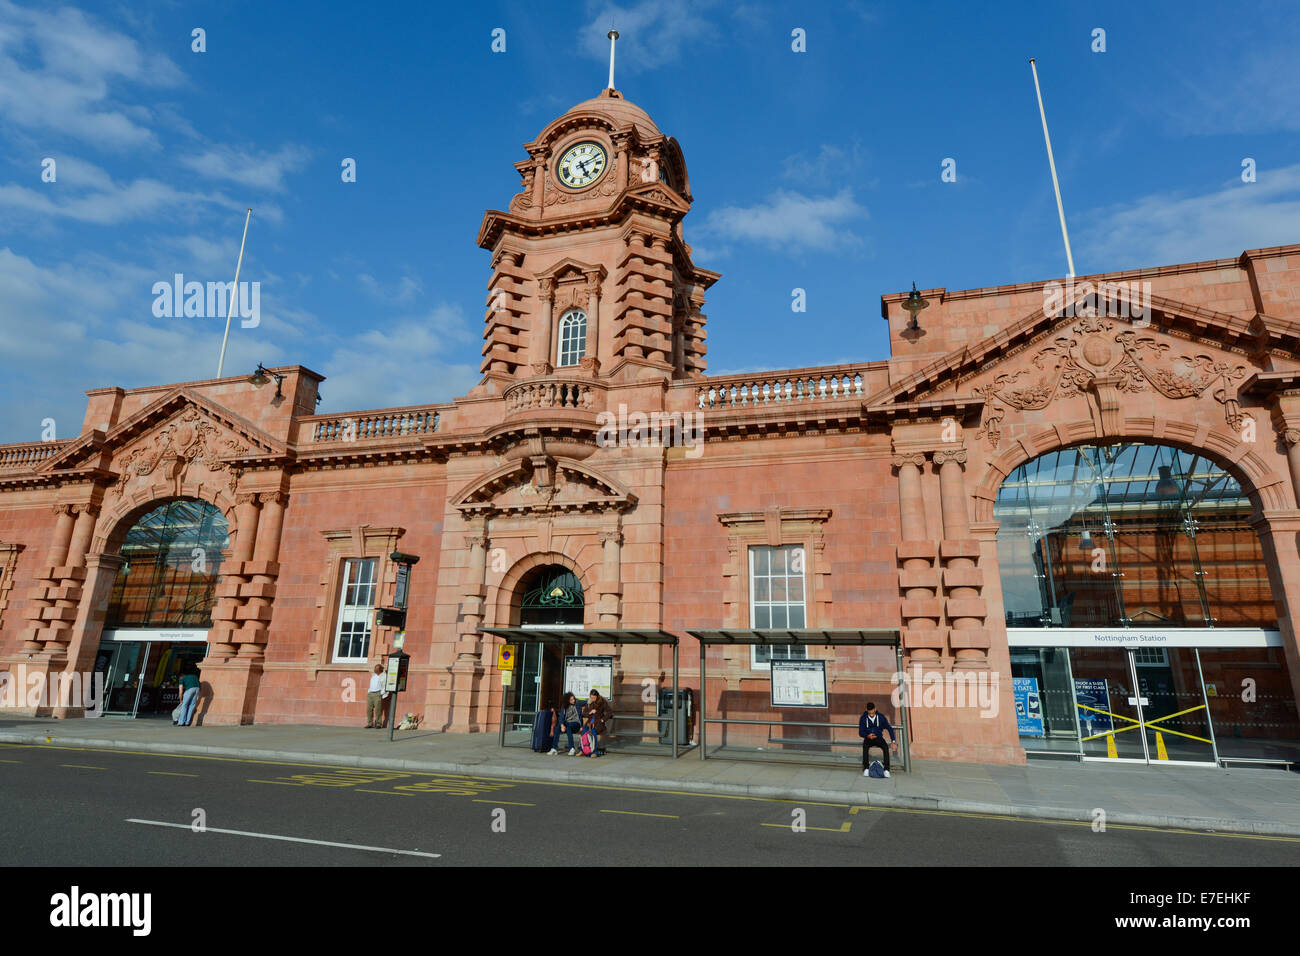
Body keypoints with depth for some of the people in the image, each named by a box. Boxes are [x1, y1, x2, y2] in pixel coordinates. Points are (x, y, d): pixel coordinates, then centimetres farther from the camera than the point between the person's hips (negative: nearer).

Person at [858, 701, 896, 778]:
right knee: (865, 746, -35)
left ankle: (886, 769, -29)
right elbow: (860, 732, -5)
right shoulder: (863, 718, -6)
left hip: (879, 738, 1)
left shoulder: (881, 717, -5)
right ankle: (866, 768, -31)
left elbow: (889, 729, -2)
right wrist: (868, 735, -27)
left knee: (885, 747, -32)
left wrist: (893, 741, -14)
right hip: (868, 739, 0)